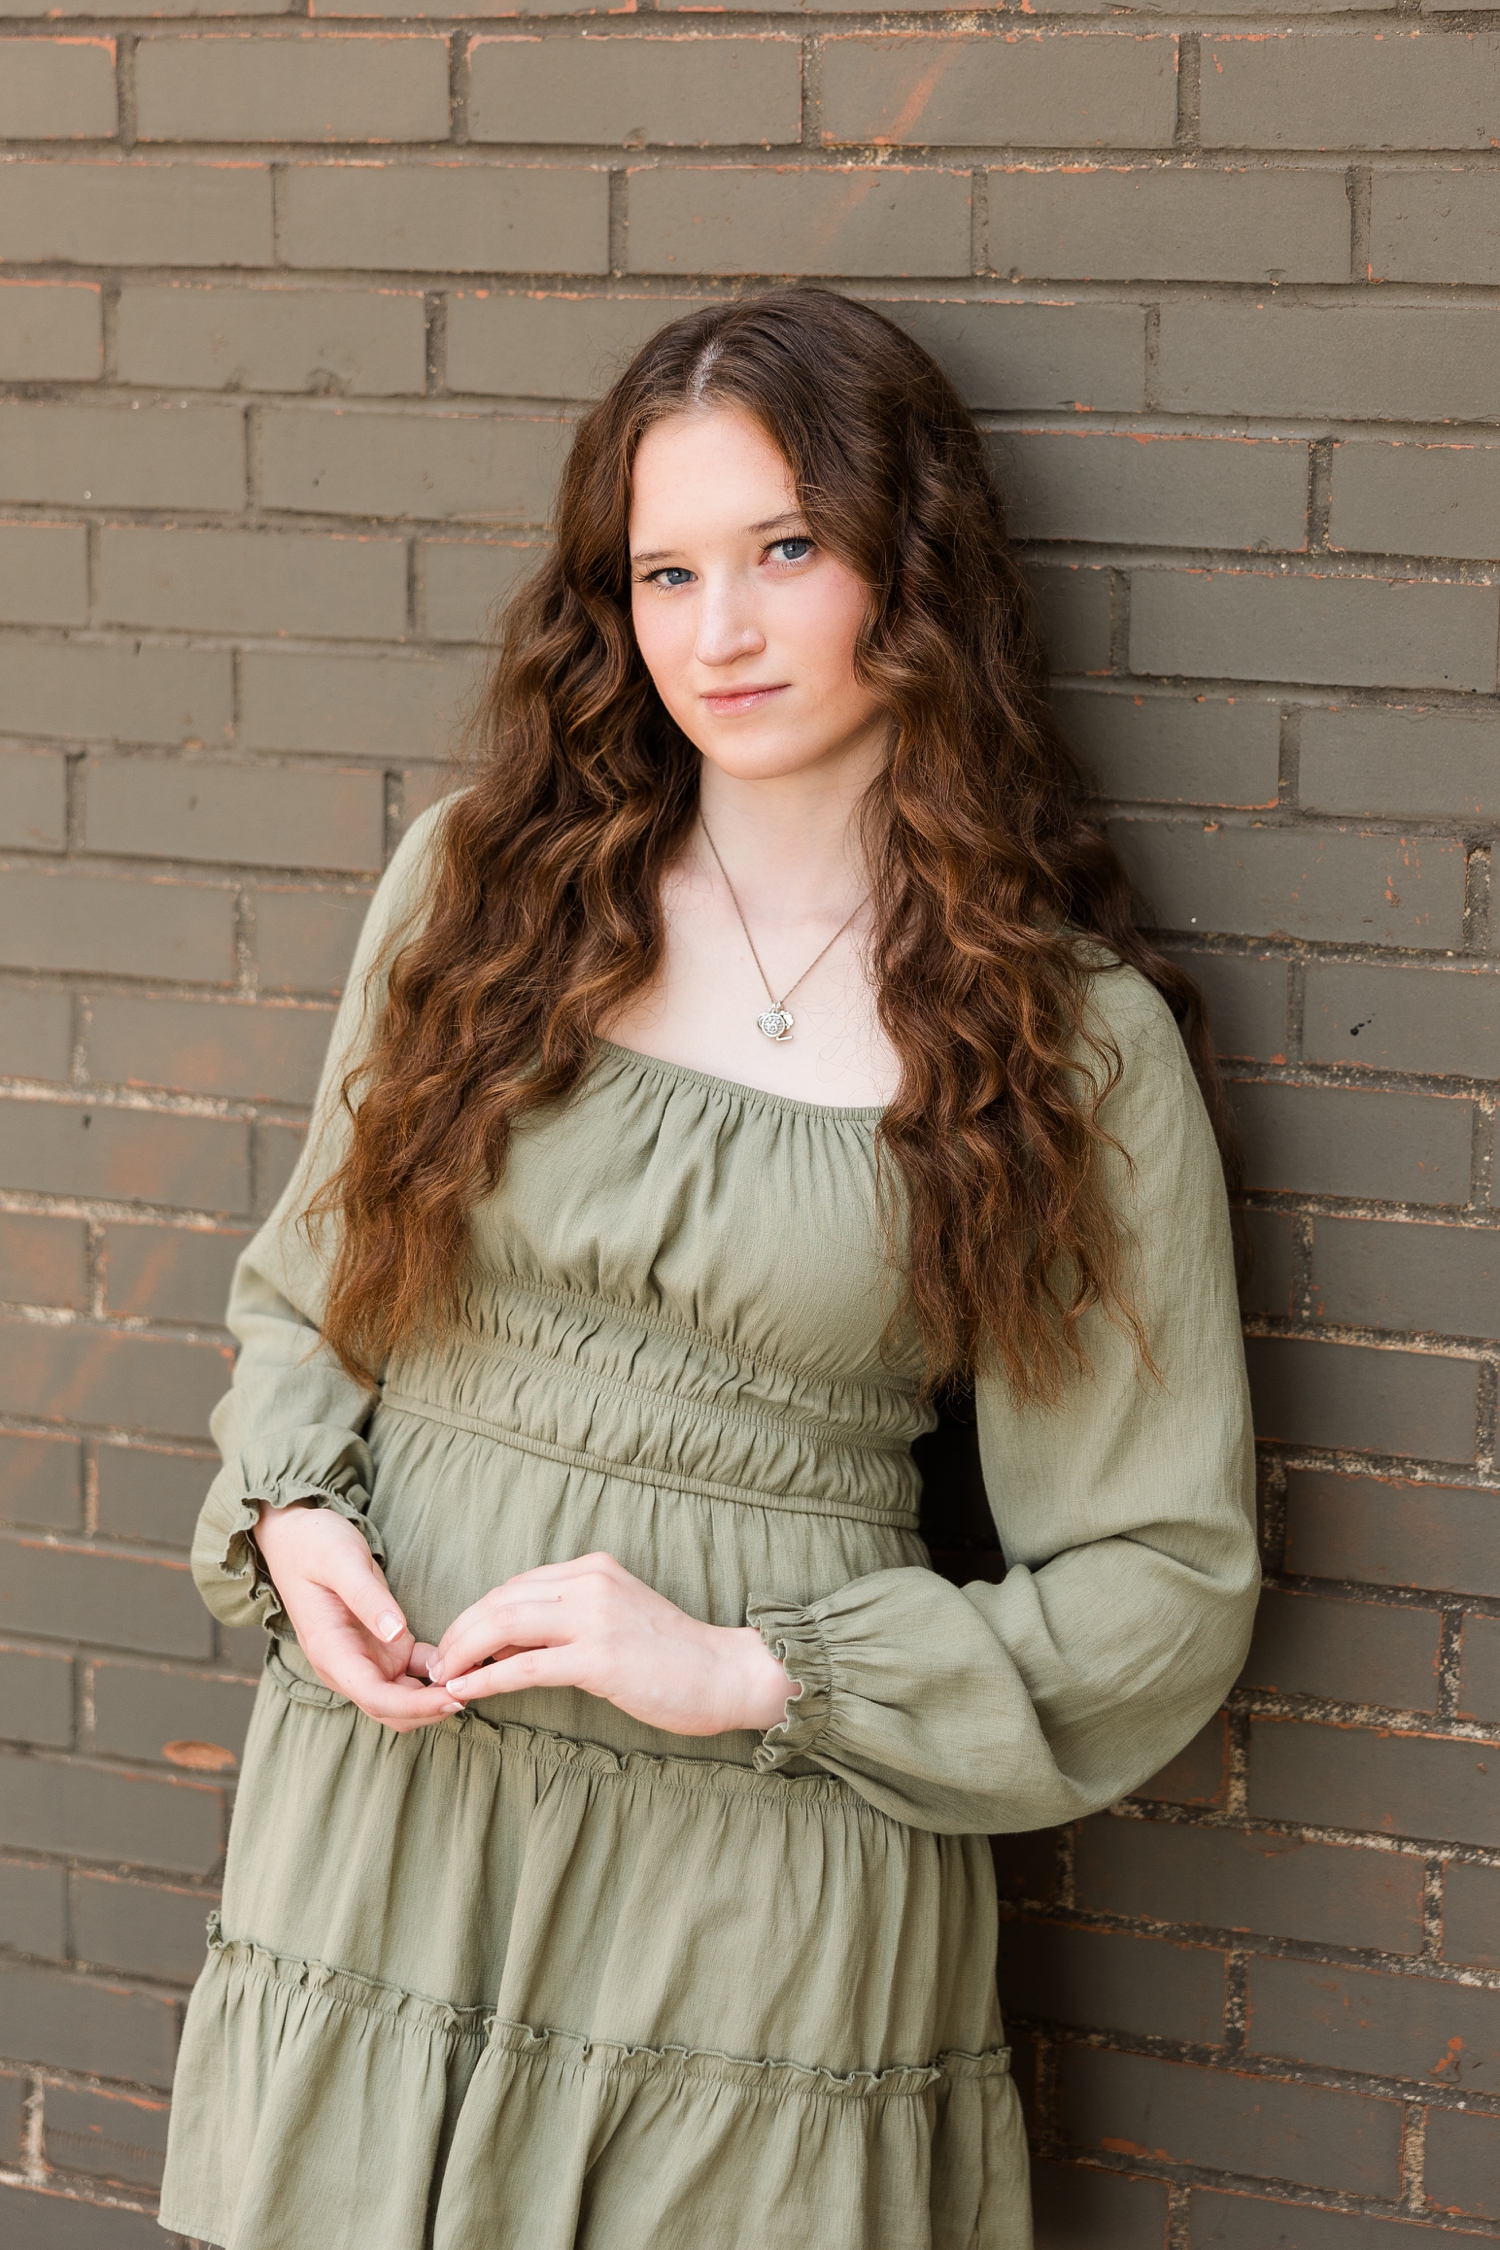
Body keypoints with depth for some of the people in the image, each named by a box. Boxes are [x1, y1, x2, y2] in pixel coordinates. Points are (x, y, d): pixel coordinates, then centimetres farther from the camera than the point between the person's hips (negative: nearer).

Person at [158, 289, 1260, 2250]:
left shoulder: (1073, 1042, -4)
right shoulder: (481, 881, 5)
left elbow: (1165, 1586, -3)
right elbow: (304, 1293, 16)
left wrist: (753, 1668, -14)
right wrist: (290, 1517, -5)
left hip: (771, 1894, -2)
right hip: (383, 1801, 2)